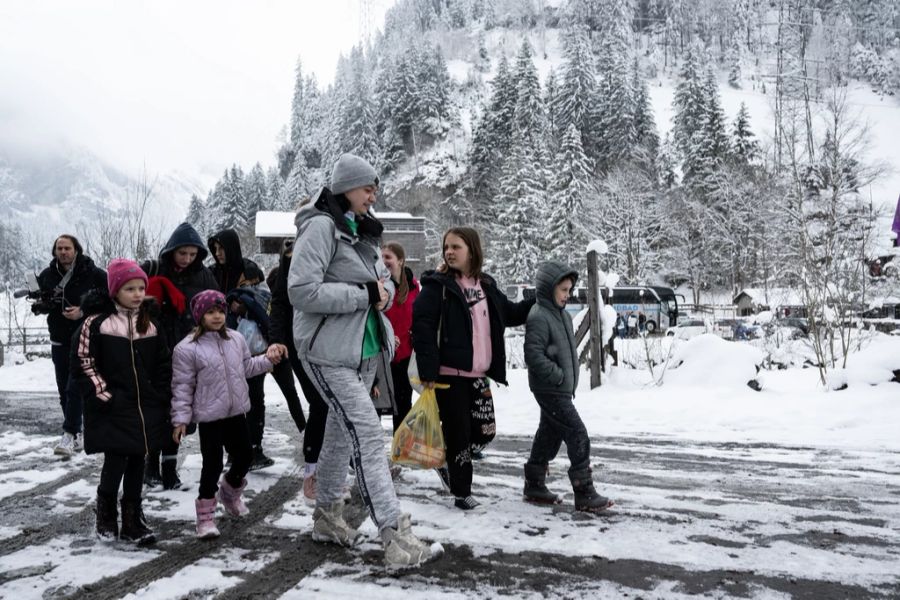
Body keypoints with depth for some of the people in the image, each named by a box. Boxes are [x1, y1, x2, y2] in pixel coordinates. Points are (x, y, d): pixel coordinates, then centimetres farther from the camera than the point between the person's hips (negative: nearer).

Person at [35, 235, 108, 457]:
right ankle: (76, 434, 18)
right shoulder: (47, 276, 5)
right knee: (64, 389, 9)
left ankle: (69, 434, -10)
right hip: (59, 340, 5)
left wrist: (84, 312, -18)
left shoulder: (94, 274, -9)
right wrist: (41, 305, -7)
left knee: (75, 388, -12)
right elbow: (38, 303, 16)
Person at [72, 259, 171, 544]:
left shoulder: (150, 324, 6)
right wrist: (101, 395, -11)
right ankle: (106, 516, 22)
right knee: (115, 463, -3)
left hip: (146, 408, 5)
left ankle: (132, 520, 22)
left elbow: (163, 364, 12)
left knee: (137, 463, 10)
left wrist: (161, 397, 5)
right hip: (113, 410, -4)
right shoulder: (96, 323, -9)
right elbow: (82, 363, -7)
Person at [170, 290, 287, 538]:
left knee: (245, 455, 15)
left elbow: (247, 368, 19)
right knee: (212, 463, -3)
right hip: (209, 416, -6)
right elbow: (182, 387, -10)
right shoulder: (187, 349, -12)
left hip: (236, 413, 6)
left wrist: (268, 358, 6)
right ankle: (205, 514, 11)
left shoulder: (236, 339, 4)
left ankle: (230, 492, 43)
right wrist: (180, 418, -11)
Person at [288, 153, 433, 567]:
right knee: (368, 434, -13)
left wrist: (383, 291, -5)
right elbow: (301, 291, -23)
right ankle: (394, 534, -11)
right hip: (329, 351, -9)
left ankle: (327, 516, 33)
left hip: (364, 349, 9)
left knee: (342, 433, 18)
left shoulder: (362, 230, 12)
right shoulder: (321, 226, -14)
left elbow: (385, 279, 20)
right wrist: (363, 294, -21)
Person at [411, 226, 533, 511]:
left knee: (485, 431, 7)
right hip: (449, 373, -6)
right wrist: (428, 371, -19)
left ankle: (449, 462, 34)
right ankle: (462, 492, 19)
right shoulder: (437, 285, -8)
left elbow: (510, 313, 24)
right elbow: (422, 327, -14)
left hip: (479, 374, 6)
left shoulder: (486, 285, 12)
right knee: (459, 432, 1)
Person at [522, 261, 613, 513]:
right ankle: (585, 495, -6)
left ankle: (534, 486, 27)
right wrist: (558, 376, -19)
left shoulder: (562, 314, 13)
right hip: (550, 390, -10)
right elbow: (533, 355, -22)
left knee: (549, 436, 16)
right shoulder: (539, 317, -17)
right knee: (578, 436, -10)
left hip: (561, 389, 10)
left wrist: (569, 377, 12)